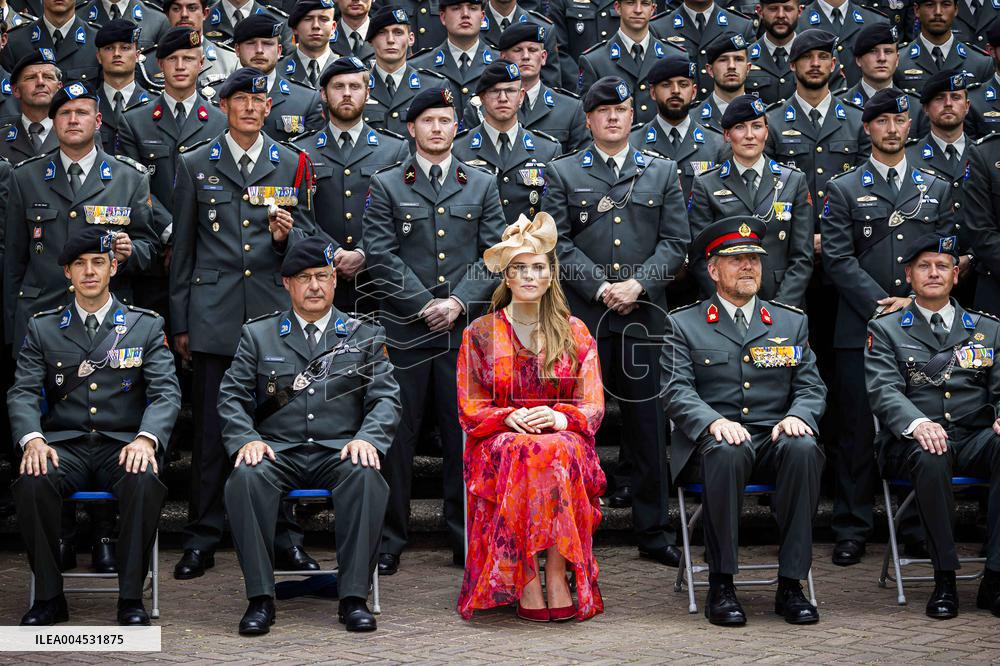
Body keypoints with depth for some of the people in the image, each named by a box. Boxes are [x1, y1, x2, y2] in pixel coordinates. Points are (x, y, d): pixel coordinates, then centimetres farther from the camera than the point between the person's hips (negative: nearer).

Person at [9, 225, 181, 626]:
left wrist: (146, 439, -21)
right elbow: (24, 393, 4)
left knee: (145, 484, -35)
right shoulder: (42, 328, 12)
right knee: (31, 483, -33)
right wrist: (32, 439, -18)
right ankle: (48, 597, -16)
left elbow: (166, 392, 0)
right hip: (64, 446, 1)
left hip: (123, 445, -1)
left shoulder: (146, 326, 9)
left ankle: (131, 598, -20)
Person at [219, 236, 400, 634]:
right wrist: (246, 439, -12)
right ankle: (260, 598, -27)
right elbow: (232, 396, 8)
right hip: (277, 449, 0)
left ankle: (353, 597, -29)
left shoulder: (365, 336, 14)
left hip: (338, 451, 0)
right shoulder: (258, 335, 14)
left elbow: (386, 399, 6)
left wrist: (367, 438, -14)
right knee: (246, 478, -33)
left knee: (366, 477, -35)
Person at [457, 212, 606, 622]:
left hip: (564, 439, 1)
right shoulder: (480, 334, 12)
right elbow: (470, 409, 7)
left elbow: (593, 407, 7)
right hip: (499, 443, 0)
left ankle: (557, 576, -36)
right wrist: (511, 418, -14)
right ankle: (527, 584, -37)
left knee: (559, 451, -37)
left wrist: (561, 418, -16)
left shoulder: (575, 333, 13)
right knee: (522, 453, -37)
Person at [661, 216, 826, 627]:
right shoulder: (683, 324, 11)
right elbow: (676, 391, -1)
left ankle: (791, 585, -27)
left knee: (804, 448, -33)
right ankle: (721, 585, -29)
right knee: (728, 451, -38)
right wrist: (714, 422, -21)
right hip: (714, 439, -2)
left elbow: (812, 387, 12)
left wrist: (797, 416, -12)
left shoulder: (792, 323, 19)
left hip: (774, 438, 2)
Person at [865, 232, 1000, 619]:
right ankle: (944, 580, -26)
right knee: (930, 457, -39)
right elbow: (883, 390, -4)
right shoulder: (885, 330, 13)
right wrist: (917, 423, -26)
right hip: (912, 442, -2)